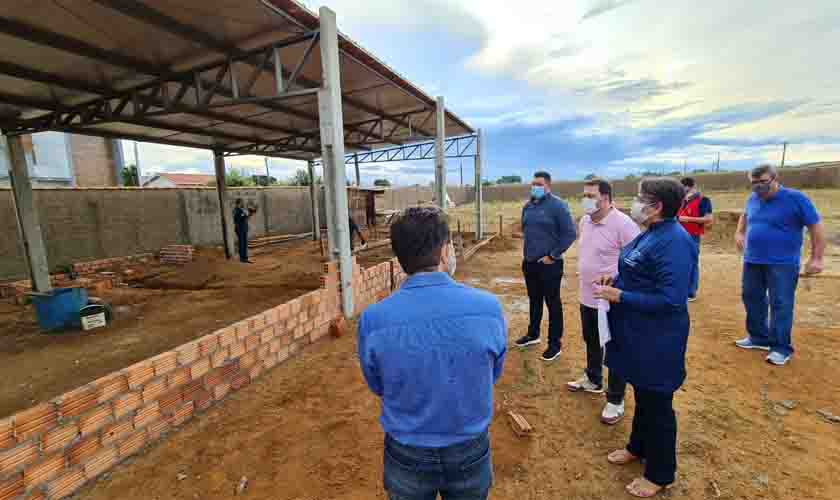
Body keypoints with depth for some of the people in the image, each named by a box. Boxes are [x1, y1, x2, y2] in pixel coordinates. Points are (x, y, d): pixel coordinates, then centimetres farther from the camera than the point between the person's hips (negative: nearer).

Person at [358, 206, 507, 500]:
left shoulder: (373, 320, -23)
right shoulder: (489, 308, -22)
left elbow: (378, 388, -4)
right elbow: (493, 375, -3)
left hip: (406, 455, 0)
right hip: (470, 451, 1)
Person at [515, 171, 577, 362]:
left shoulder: (557, 205, -12)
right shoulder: (528, 206, 9)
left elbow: (570, 233, -14)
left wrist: (553, 255, -14)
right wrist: (529, 248, 14)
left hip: (549, 264, -6)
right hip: (529, 263, 7)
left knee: (552, 303, 4)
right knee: (534, 300, 19)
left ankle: (555, 344, 18)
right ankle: (533, 334, 36)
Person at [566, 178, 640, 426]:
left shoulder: (623, 224, -21)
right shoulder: (584, 221, 5)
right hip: (587, 297, 8)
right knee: (592, 342, 24)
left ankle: (615, 400, 24)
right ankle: (593, 380, 46)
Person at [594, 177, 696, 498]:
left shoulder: (674, 242, -25)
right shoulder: (651, 233, 6)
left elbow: (670, 300, -28)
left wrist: (620, 296, -23)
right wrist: (616, 280, 1)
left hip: (657, 339, -9)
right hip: (637, 333, 9)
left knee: (657, 402, 9)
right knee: (642, 394, 25)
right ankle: (638, 447, 46)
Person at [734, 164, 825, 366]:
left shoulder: (796, 198, -9)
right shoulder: (753, 199, 6)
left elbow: (816, 227, -8)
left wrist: (816, 259, -11)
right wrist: (739, 233, 12)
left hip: (782, 263, -6)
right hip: (752, 261, 6)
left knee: (780, 305, -1)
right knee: (751, 299, 13)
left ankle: (781, 348, 9)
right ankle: (758, 338, 28)